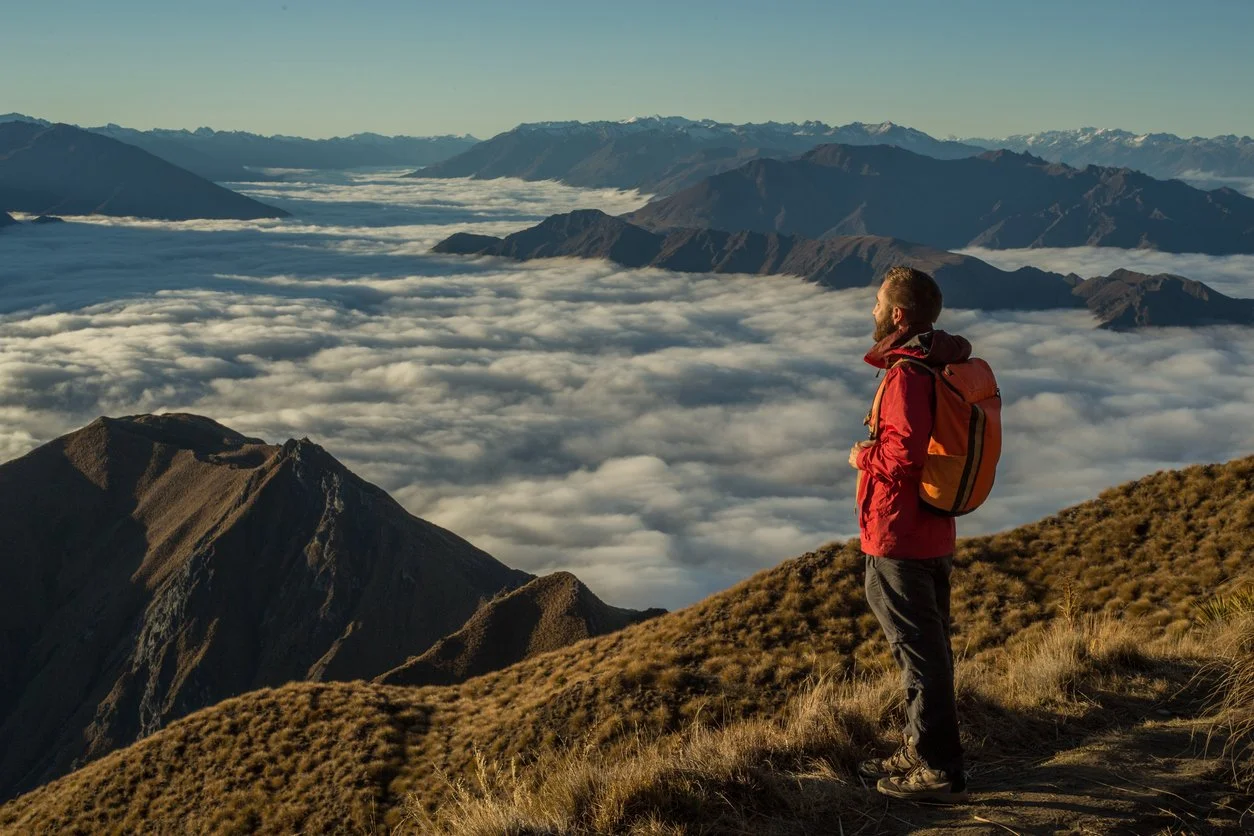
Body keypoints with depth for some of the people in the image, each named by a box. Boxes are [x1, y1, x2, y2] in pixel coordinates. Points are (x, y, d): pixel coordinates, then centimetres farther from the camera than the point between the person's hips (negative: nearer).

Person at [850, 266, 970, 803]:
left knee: (920, 654, -1)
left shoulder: (906, 375, -21)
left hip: (898, 538, -10)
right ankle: (920, 752, 31)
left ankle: (941, 773, 8)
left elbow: (903, 454, -29)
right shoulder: (941, 363, 9)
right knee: (927, 648, 18)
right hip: (933, 533, 10)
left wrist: (862, 457, -11)